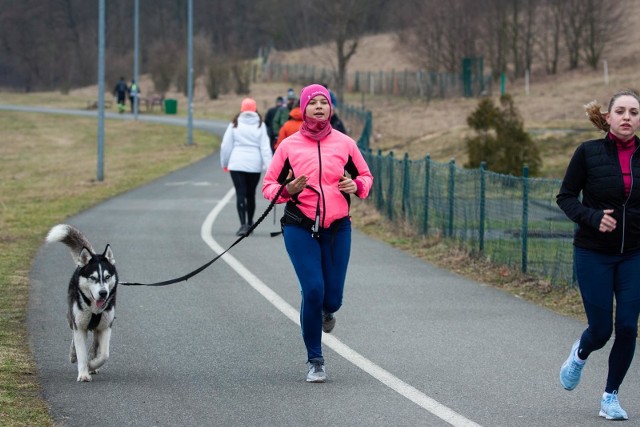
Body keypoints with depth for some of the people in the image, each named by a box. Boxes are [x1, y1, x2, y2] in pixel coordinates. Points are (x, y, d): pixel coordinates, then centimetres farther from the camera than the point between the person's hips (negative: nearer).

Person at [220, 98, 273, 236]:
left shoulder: (235, 124, 0)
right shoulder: (260, 125, 1)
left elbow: (226, 145, 1)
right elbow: (265, 147, -4)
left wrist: (225, 162, 13)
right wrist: (268, 166, -4)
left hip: (237, 164, -1)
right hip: (255, 165, 2)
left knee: (240, 194, -5)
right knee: (251, 194, 16)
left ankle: (243, 224, -19)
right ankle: (250, 223, 27)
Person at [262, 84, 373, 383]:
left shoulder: (344, 144, 4)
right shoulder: (289, 145, 0)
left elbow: (365, 176, 16)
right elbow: (268, 185, 5)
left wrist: (356, 185, -7)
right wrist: (287, 190, -16)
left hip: (337, 227, 2)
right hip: (300, 228, -2)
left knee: (332, 297, -1)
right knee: (313, 290, -13)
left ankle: (326, 311, 40)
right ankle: (315, 361, 3)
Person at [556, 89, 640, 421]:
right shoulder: (588, 152, -8)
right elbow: (566, 197, -3)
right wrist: (593, 218, -20)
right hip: (593, 254, -2)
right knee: (601, 329, 0)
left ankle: (611, 396, 13)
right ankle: (580, 354, 36)